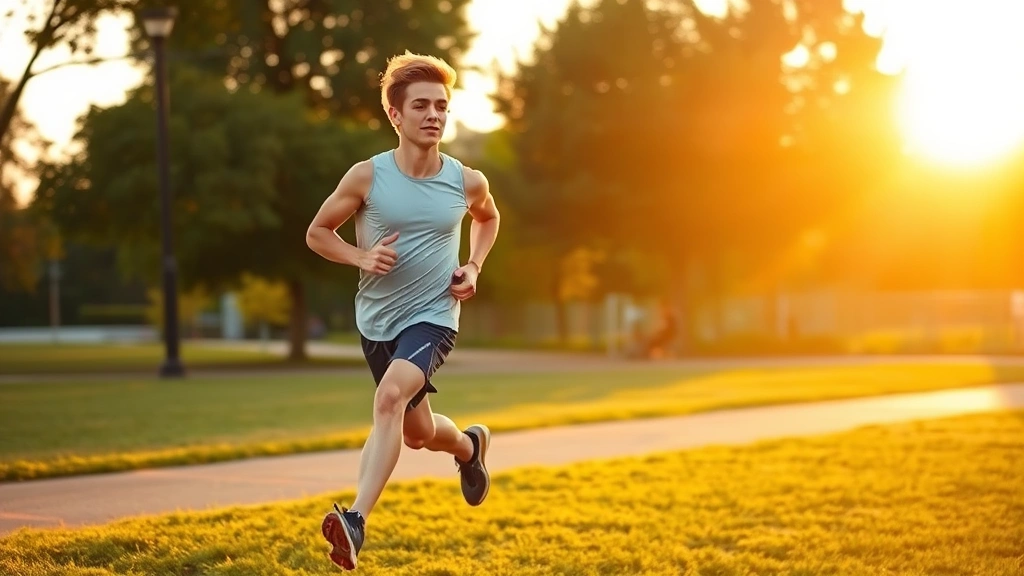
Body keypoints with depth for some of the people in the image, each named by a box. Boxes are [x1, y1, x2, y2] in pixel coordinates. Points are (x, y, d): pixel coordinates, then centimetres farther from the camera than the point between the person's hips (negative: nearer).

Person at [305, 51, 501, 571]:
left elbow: (488, 218, 18)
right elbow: (318, 232, 1)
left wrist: (474, 267, 2)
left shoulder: (467, 182, -6)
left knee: (391, 395, -31)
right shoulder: (366, 177, -11)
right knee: (417, 433, 18)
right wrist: (361, 258, -17)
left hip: (433, 317, -2)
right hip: (377, 318, 2)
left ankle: (357, 519, -35)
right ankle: (469, 445, 54)